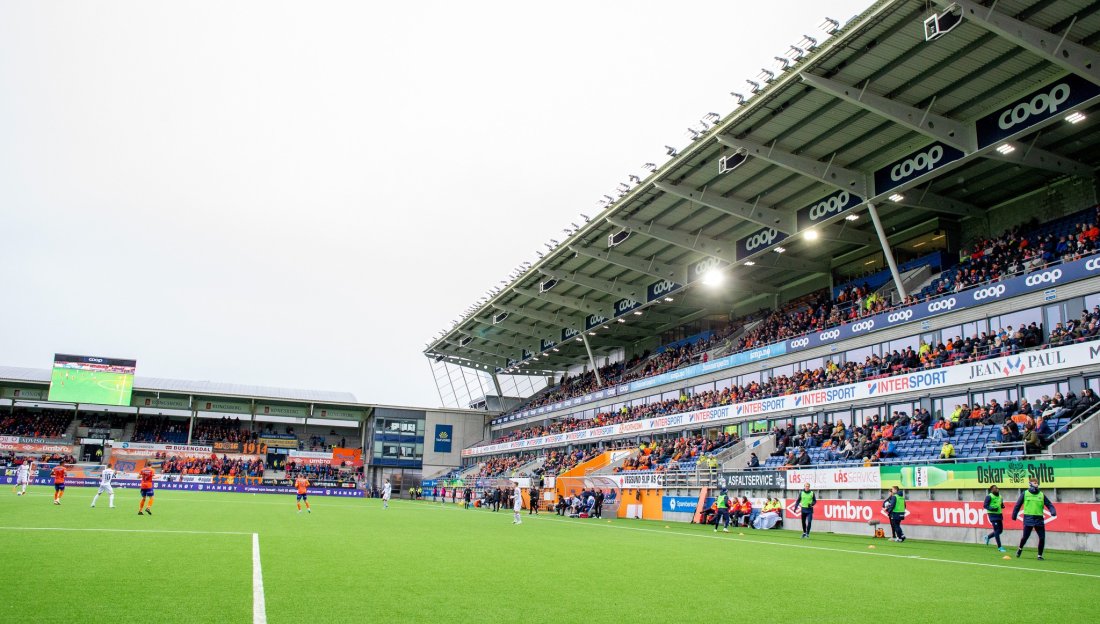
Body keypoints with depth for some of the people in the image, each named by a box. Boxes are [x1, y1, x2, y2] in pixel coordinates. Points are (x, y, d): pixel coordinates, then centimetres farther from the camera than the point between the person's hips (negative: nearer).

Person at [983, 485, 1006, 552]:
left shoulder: (1000, 496, 13)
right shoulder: (989, 496, -10)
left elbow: (1001, 505, 22)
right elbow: (985, 506, -12)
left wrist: (1002, 506, -2)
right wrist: (992, 509, -26)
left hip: (999, 515, 8)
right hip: (993, 515, -8)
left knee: (1000, 530, 11)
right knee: (997, 531, -6)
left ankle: (988, 537, 32)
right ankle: (999, 547, 1)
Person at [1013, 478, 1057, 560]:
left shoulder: (1042, 495, 9)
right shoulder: (1025, 493, 3)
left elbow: (1049, 504, 7)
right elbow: (1018, 505, 7)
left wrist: (1053, 512, -13)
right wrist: (1014, 515, 8)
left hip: (1039, 519, 2)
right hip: (1028, 519, -2)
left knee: (1042, 537, -2)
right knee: (1025, 536, -1)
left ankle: (1040, 555, 14)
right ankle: (1020, 548, 28)